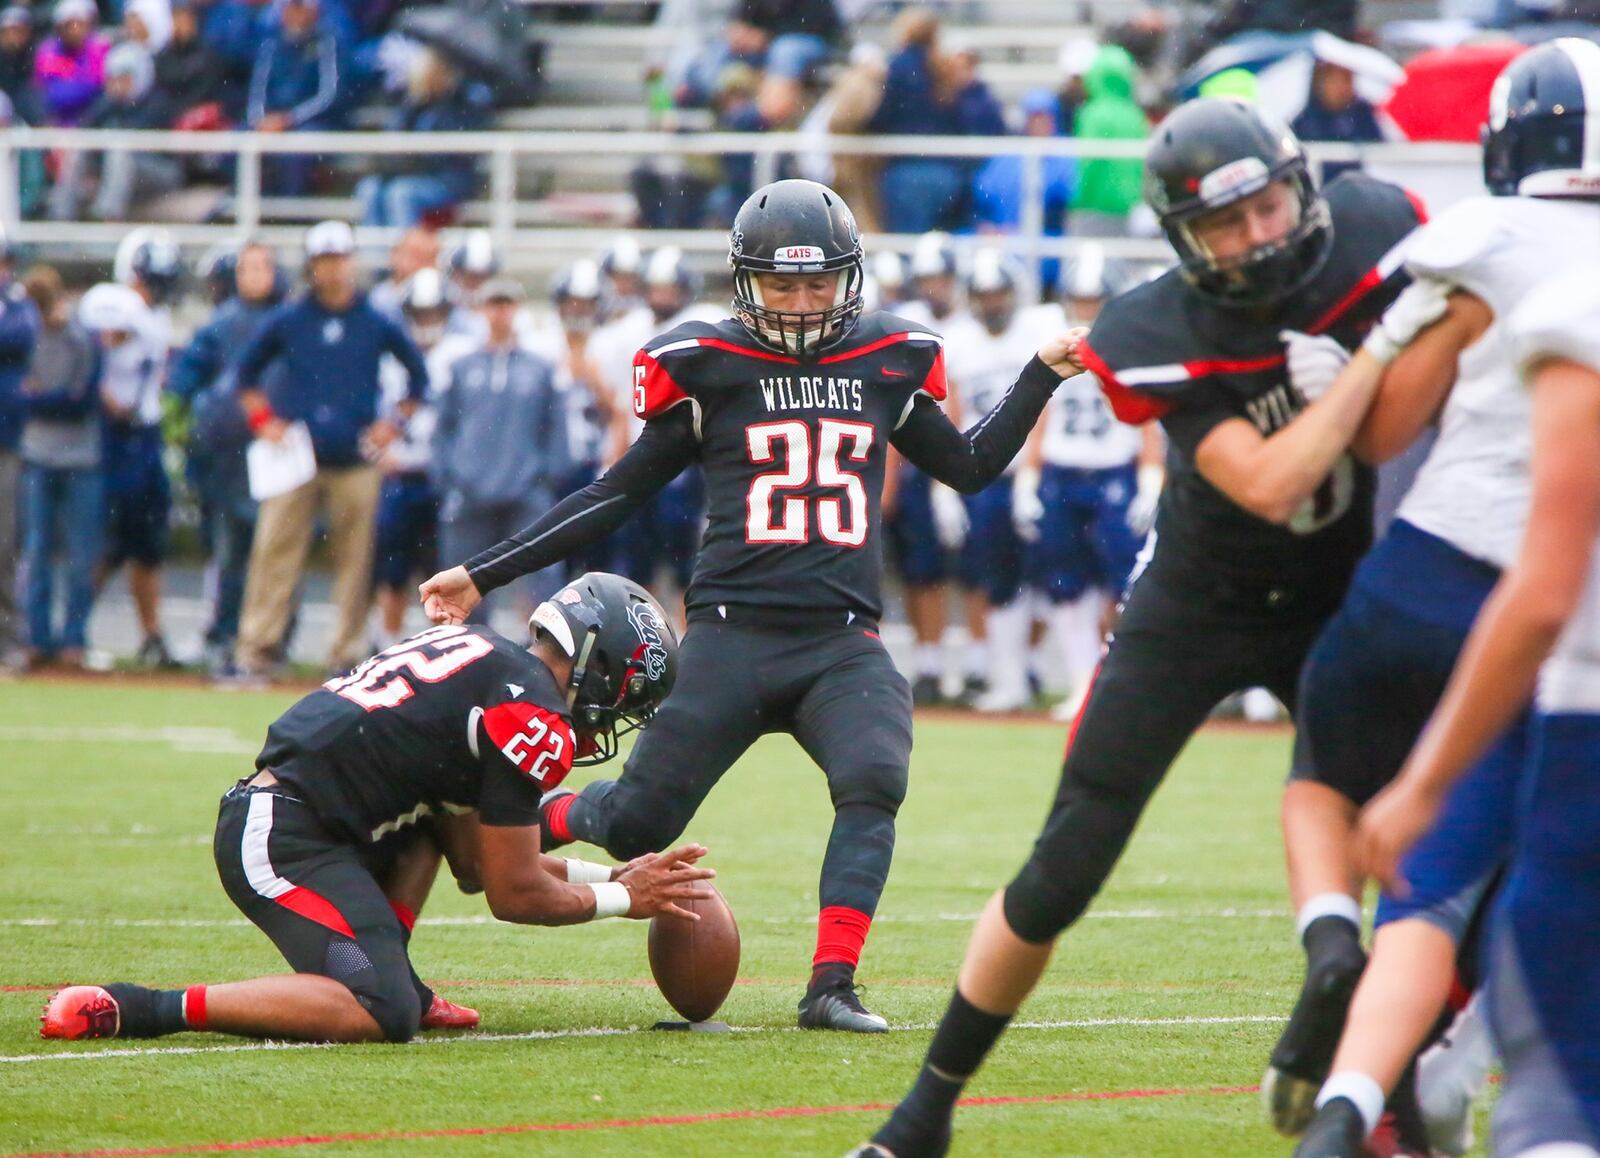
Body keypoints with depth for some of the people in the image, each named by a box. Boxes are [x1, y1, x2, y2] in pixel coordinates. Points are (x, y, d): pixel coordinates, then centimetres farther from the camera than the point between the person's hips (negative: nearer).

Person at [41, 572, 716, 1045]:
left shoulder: (481, 659, 23)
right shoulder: (533, 721, -7)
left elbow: (478, 865, 27)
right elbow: (513, 895, -4)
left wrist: (607, 876, 25)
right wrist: (620, 899, 11)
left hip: (259, 810, 10)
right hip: (286, 841, -10)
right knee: (383, 1017, -21)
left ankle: (388, 979, 12)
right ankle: (133, 1010, -21)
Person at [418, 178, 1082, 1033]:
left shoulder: (886, 364, 11)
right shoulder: (709, 369, 3)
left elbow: (969, 468, 26)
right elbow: (619, 494, 9)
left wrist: (1043, 375, 17)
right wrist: (483, 575, 8)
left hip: (843, 641, 2)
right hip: (734, 634, -2)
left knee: (874, 781, -26)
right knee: (640, 820, -2)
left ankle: (831, 986, -24)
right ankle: (531, 821, 32)